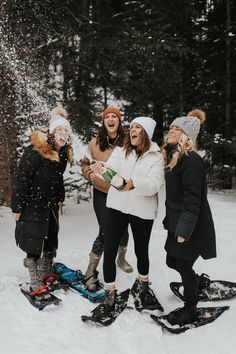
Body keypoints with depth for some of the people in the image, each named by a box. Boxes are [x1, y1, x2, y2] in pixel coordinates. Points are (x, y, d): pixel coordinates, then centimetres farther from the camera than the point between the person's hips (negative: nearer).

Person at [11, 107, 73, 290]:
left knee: (51, 241, 15)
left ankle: (46, 274, 33)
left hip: (51, 204, 8)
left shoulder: (64, 153, 3)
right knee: (34, 244, -3)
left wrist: (60, 198, 15)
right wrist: (17, 207, -18)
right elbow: (21, 178, -19)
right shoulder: (35, 151, -20)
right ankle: (36, 284, 9)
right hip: (32, 204, -7)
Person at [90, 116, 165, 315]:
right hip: (118, 207, 2)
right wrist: (101, 170, -37)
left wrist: (133, 183, -35)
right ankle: (110, 296, 16)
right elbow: (111, 169, -14)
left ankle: (142, 285, 42)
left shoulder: (156, 157, -2)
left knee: (141, 252, 13)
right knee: (109, 252, 0)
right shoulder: (120, 151, 5)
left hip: (142, 211, -1)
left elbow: (155, 184, -17)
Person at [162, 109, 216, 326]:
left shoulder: (192, 160, -19)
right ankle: (196, 282, 45)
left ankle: (190, 308, 23)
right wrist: (169, 220, 17)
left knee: (184, 265, 2)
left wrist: (184, 229, -25)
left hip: (191, 226, -9)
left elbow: (192, 199, -24)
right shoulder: (173, 157, 10)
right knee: (172, 261, 17)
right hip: (177, 222, 9)